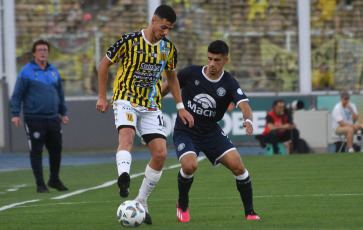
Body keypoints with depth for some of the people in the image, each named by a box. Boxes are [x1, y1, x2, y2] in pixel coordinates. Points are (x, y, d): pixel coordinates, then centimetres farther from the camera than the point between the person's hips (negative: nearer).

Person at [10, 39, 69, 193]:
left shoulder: (53, 71, 13)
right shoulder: (26, 72, -4)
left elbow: (60, 93, 22)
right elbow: (17, 94, -4)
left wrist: (63, 112, 22)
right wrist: (15, 114, -11)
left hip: (53, 118, 5)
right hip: (34, 119, -5)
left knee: (56, 149, 9)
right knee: (36, 152, -3)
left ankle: (54, 180, 25)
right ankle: (40, 184, 3)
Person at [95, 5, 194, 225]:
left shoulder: (169, 48, 5)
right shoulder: (130, 41, -10)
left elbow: (172, 76, 21)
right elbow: (104, 64, 1)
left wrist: (181, 107, 14)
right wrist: (102, 97, -2)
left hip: (152, 105, 4)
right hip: (126, 99, -4)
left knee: (160, 153, -6)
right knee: (127, 134, -34)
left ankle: (141, 202, 7)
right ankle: (124, 176, -57)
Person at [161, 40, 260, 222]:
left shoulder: (229, 84, -9)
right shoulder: (191, 73, -9)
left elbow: (244, 104, -24)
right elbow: (168, 85, 7)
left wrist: (248, 120, -46)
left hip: (211, 132, 2)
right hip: (185, 132, -2)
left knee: (237, 166, -14)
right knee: (190, 165, -29)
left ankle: (250, 212, 2)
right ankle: (182, 205, 1)